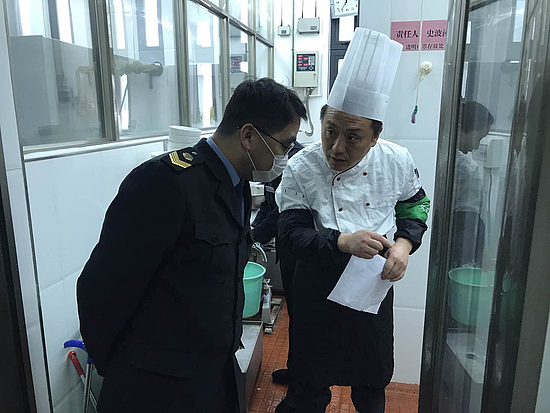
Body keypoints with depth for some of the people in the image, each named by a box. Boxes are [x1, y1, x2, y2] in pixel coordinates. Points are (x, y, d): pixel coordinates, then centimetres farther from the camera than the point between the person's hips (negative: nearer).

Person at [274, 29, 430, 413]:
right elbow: (291, 232, -17)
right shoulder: (301, 169, -19)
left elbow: (416, 203, 6)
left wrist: (404, 243, -12)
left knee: (374, 380, 24)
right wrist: (342, 242, -33)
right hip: (319, 287, -2)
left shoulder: (397, 161, -11)